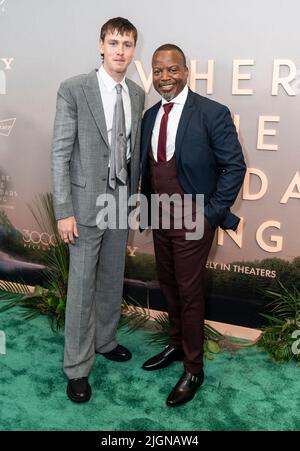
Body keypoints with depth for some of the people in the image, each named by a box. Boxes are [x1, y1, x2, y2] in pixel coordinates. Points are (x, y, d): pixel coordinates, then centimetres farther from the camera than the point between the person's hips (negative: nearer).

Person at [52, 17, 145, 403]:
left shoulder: (136, 94, 6)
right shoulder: (73, 89, -11)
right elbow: (60, 153, -12)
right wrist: (63, 211, -15)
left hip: (121, 201, 5)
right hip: (87, 202, -5)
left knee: (112, 280, 17)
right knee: (82, 286, 2)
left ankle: (104, 340, 38)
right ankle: (77, 367, 17)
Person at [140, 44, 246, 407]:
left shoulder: (212, 113, -13)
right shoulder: (150, 116, 7)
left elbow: (235, 166, -12)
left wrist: (212, 213, -14)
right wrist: (147, 206, 9)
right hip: (160, 218, 6)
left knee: (189, 292, 2)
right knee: (168, 286, 18)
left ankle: (193, 370, 20)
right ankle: (176, 345, 40)